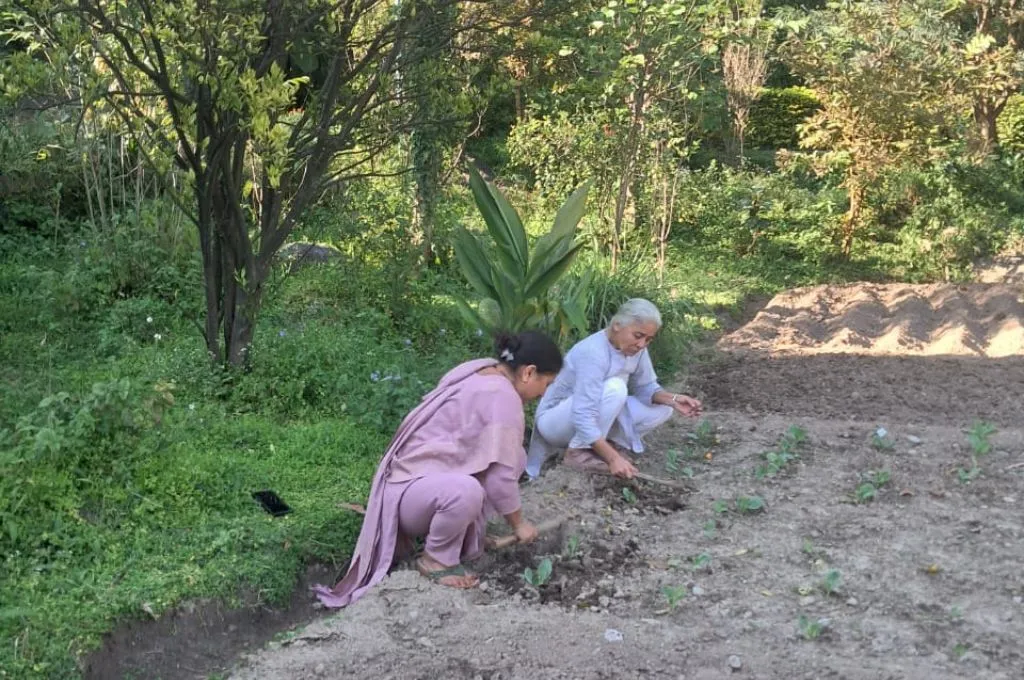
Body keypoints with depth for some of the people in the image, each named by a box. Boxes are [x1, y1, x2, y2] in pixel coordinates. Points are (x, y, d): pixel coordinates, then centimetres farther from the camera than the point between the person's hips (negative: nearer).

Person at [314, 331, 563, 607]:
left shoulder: (485, 371, 7)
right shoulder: (502, 397, -21)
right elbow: (500, 475, -20)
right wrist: (519, 523, -6)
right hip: (410, 490, -10)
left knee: (512, 457, 8)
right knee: (465, 491, -38)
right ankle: (435, 560, -12)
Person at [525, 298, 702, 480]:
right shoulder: (593, 352, -32)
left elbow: (646, 388, 1)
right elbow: (583, 418, -38)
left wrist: (673, 399, -20)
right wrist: (613, 458, -42)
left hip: (596, 415, 8)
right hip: (556, 420, -8)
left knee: (663, 408, -6)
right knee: (614, 388, -34)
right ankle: (578, 451, -21)